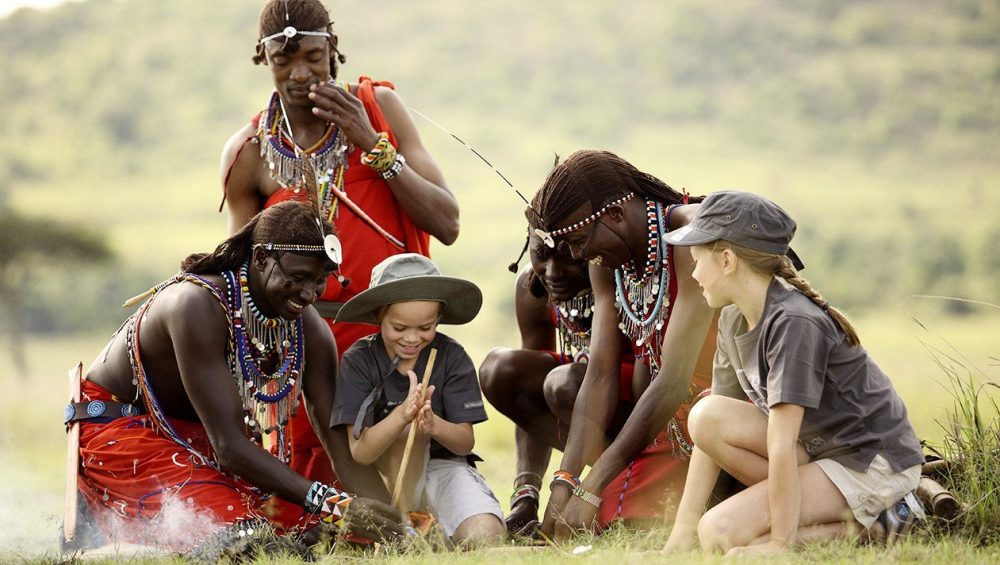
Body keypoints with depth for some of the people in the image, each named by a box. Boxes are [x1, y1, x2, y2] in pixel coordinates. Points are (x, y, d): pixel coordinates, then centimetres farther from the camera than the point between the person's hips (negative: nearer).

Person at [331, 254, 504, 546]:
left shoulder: (451, 356, -8)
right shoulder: (358, 361, -12)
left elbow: (466, 442, -9)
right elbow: (359, 454, -19)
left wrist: (433, 425, -34)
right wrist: (402, 415, -38)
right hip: (387, 477, -1)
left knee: (483, 536, -27)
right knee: (403, 425, -32)